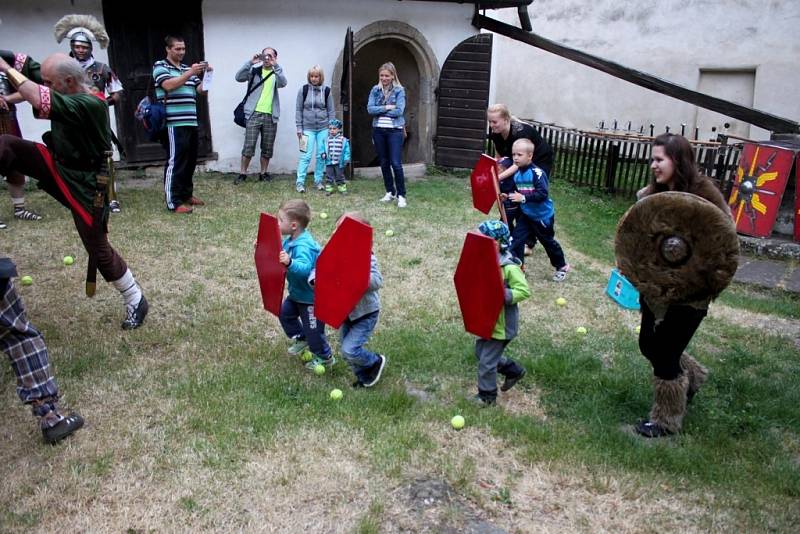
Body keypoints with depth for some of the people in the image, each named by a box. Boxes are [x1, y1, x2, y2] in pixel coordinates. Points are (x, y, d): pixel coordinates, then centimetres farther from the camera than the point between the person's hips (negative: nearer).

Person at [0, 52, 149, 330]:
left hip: (83, 185, -8)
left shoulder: (91, 105, -28)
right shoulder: (68, 97, -1)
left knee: (98, 249, -1)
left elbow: (39, 100, -35)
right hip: (57, 166, 8)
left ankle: (136, 301, 15)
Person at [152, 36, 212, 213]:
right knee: (175, 162, -9)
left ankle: (186, 194, 25)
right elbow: (168, 85, -17)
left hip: (191, 123, 7)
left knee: (190, 161, 12)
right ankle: (173, 202, -7)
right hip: (173, 124, -7)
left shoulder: (187, 68, 19)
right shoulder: (160, 66, 1)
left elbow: (201, 89, 14)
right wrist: (190, 73, -22)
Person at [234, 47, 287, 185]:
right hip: (254, 114, -2)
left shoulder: (277, 73, 9)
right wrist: (250, 63, -14)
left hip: (270, 116, 2)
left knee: (267, 148, 8)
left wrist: (276, 66, -23)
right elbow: (238, 77, -8)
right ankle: (242, 173, 2)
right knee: (249, 145, -6)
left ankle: (264, 173, 20)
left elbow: (283, 83, -14)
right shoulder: (254, 70, 7)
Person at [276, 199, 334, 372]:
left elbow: (305, 267, -48)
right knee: (285, 313, 24)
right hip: (297, 292, 9)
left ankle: (325, 357, 26)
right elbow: (278, 255, 13)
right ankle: (301, 339, 43)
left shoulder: (303, 246, -32)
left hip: (311, 296, -9)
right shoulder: (290, 240, -3)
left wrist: (290, 262, -64)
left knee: (313, 329, 5)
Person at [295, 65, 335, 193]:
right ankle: (300, 182, -4)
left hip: (323, 128, 2)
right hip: (308, 128, -2)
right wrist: (299, 128, -2)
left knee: (321, 156, 4)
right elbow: (298, 110, 2)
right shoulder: (303, 90, -1)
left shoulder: (326, 91, 3)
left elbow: (331, 110, 8)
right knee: (306, 156, -7)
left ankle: (318, 181, 16)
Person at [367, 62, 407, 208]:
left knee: (396, 163, -9)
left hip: (395, 130, -4)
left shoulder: (399, 90, -2)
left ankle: (401, 195, 1)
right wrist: (386, 107, -13)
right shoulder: (375, 90, 7)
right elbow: (370, 109, -4)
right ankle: (390, 192, 25)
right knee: (384, 163, 11)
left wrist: (379, 111, -8)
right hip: (378, 130, 4)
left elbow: (399, 111, -14)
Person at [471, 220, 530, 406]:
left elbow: (524, 291, -23)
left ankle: (487, 396, 23)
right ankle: (514, 370, 41)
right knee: (481, 353, 23)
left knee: (487, 362, 2)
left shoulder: (509, 268, -23)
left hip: (501, 324, -8)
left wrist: (502, 295, -33)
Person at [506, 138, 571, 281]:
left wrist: (523, 198, -34)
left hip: (542, 215, -6)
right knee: (516, 239, -3)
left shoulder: (537, 173, -24)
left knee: (548, 241, 11)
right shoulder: (516, 174, -1)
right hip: (526, 215, 6)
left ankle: (562, 266, 32)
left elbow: (542, 194, -31)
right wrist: (508, 196, -7)